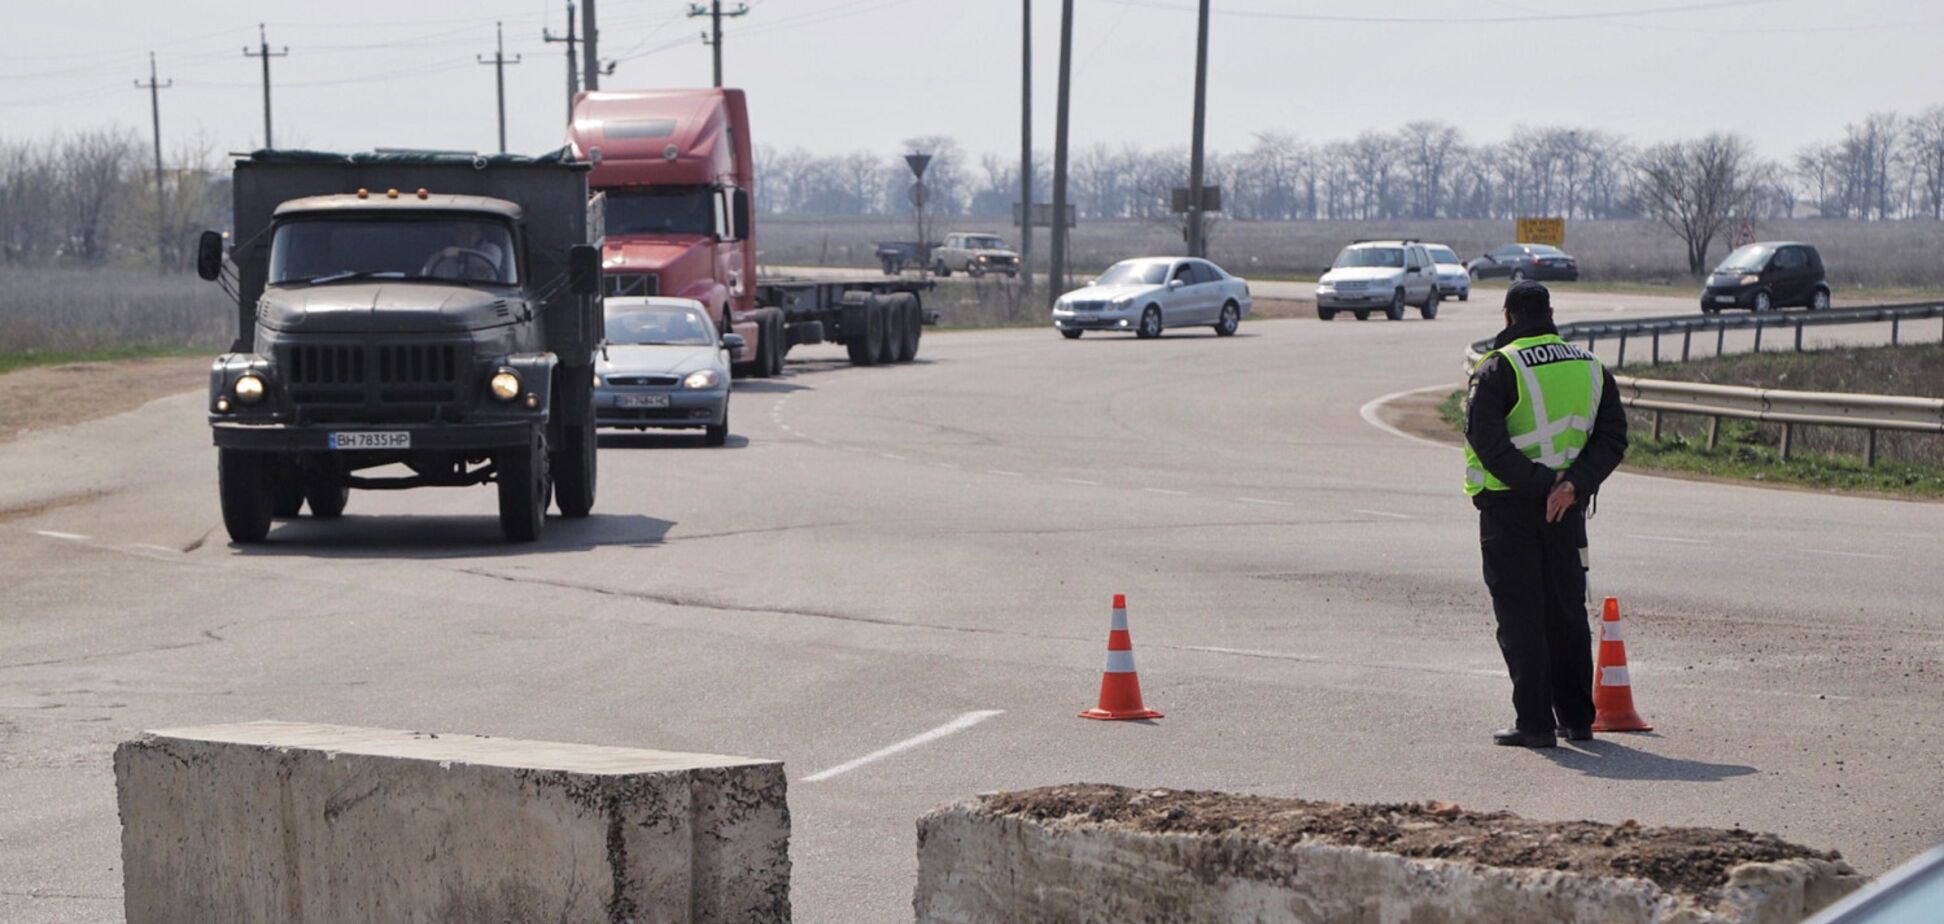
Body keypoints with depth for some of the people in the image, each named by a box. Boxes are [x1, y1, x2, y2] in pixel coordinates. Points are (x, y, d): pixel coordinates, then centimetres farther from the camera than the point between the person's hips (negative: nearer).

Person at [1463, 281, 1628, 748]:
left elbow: (1485, 439, -20)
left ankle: (1535, 722, -4)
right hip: (1568, 507, 5)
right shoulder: (1591, 367, 8)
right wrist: (1574, 484, -10)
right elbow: (1612, 438, 2)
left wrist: (1536, 484, -19)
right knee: (1567, 612, 15)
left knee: (1520, 616, -1)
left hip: (1508, 505, -5)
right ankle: (1576, 718, 20)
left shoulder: (1498, 368, -9)